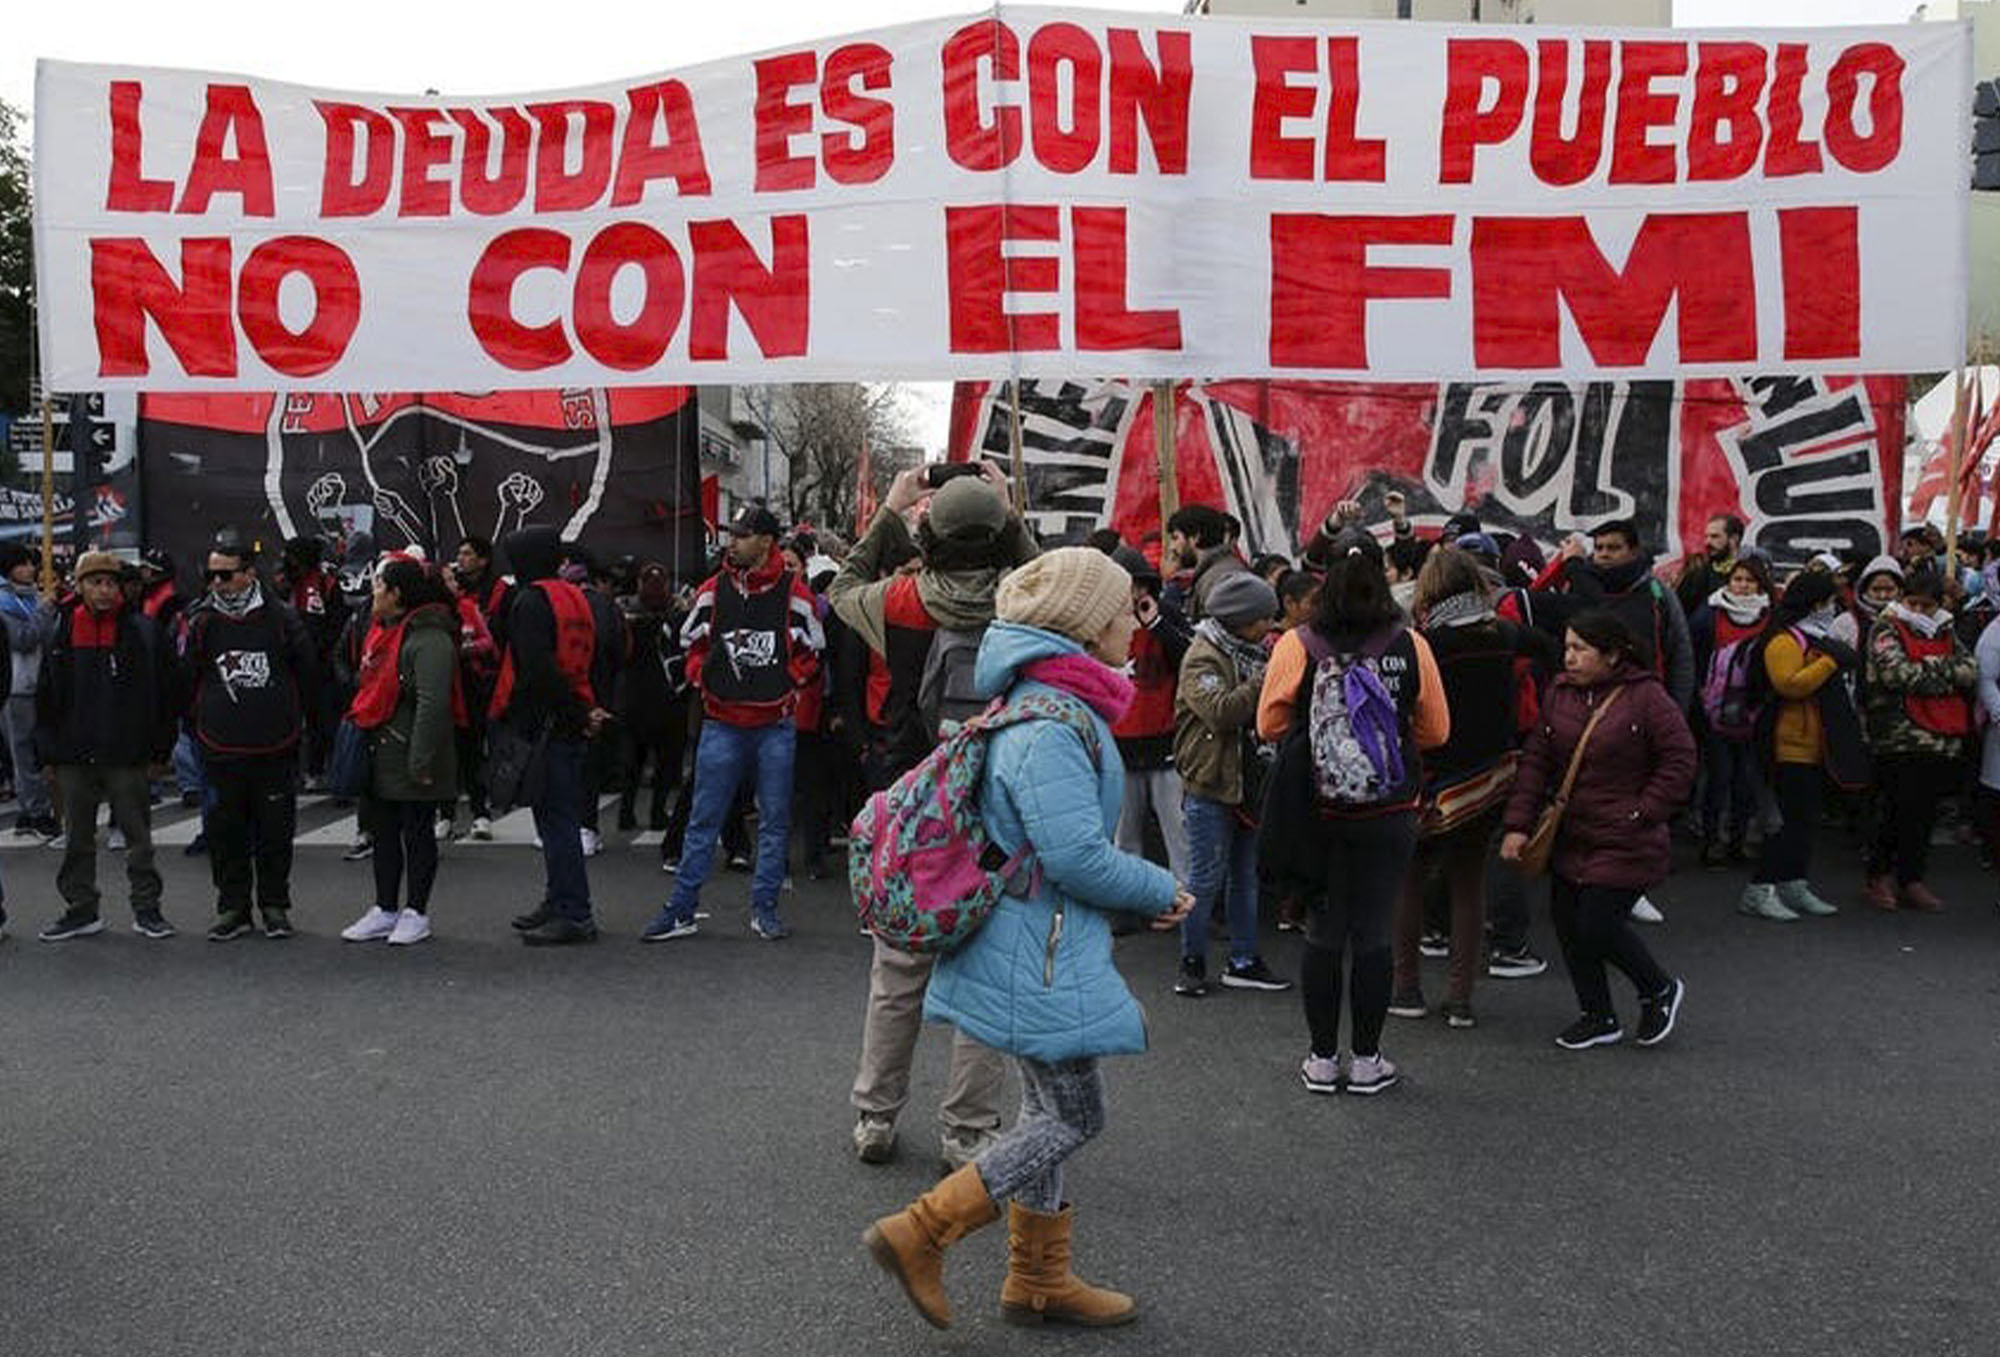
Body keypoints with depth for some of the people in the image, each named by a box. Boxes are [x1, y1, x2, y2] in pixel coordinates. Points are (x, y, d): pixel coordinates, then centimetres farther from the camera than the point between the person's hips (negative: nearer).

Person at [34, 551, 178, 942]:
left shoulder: (141, 630, -3)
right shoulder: (61, 632, 6)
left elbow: (162, 693, -2)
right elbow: (46, 696, 9)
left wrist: (159, 747, -5)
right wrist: (48, 748, 4)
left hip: (127, 754, -3)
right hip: (74, 755, 3)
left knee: (137, 835, 4)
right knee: (78, 838, 11)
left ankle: (146, 909, 12)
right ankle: (81, 909, 22)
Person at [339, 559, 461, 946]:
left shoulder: (429, 639, -19)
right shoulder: (384, 631, 13)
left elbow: (433, 704, -24)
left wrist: (421, 761, -26)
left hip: (410, 758, -9)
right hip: (380, 754, 9)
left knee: (417, 834, 3)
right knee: (384, 832, 15)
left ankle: (416, 912, 14)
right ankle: (385, 910, 26)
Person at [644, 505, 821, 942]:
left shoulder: (792, 591, -2)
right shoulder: (714, 589, 4)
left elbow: (810, 652, 7)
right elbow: (693, 644, 15)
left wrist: (784, 688, -2)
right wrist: (705, 682, 1)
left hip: (775, 725, -1)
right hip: (722, 723, 1)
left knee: (775, 820, 6)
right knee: (703, 820, 4)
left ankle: (764, 909, 17)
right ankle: (681, 910, 10)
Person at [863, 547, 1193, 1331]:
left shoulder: (1058, 706, 11)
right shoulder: (1051, 723, -23)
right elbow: (1077, 856, -26)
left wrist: (1138, 898, 12)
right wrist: (1163, 893, -11)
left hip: (1038, 945, 10)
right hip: (1039, 951, -10)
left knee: (1052, 1113, 18)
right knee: (1074, 1118, 0)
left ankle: (1038, 1281, 31)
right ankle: (919, 1235, 5)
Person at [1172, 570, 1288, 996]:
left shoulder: (1251, 653, 12)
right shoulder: (1203, 657, -12)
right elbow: (1220, 712, -26)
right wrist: (1266, 679, -26)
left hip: (1249, 781, 8)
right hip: (1211, 784, -8)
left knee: (1245, 876, 13)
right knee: (1206, 879, -1)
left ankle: (1244, 961, 21)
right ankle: (1192, 962, 11)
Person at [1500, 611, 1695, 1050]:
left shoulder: (1646, 696, -12)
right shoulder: (1560, 692, 5)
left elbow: (1680, 760, -9)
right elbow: (1536, 759, 6)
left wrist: (1642, 814, -12)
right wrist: (1519, 823, 0)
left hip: (1624, 844, -6)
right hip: (1570, 837, 6)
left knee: (1597, 927, -8)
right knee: (1567, 923, 8)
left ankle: (1660, 989, 21)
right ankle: (1598, 1017, 26)